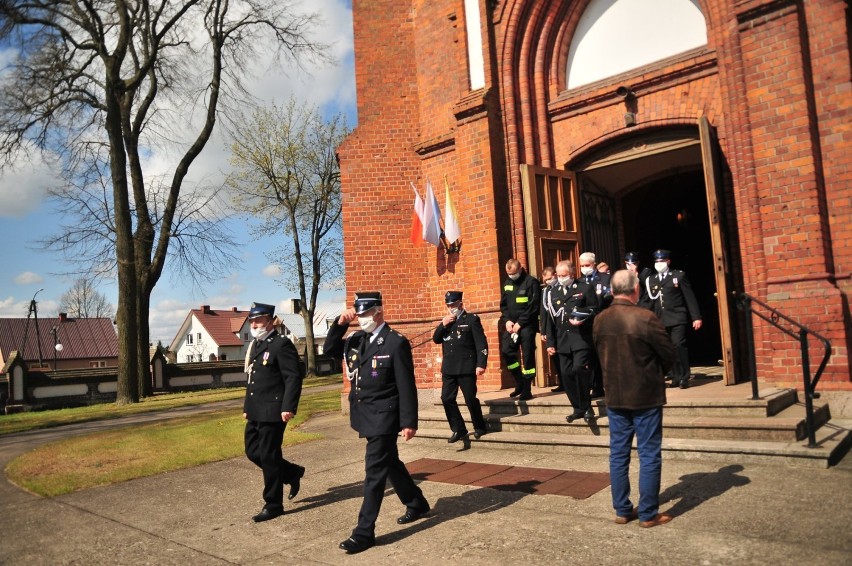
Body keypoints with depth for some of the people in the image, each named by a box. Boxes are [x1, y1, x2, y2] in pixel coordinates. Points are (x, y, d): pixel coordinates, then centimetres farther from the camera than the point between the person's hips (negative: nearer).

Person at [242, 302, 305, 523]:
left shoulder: (282, 344, -13)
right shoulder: (255, 345, 15)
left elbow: (294, 378, -18)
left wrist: (288, 408, -23)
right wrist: (247, 406, 20)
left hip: (273, 412, -9)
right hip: (256, 412, 9)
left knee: (268, 457, -1)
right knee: (253, 452, 13)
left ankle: (273, 505, 14)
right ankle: (292, 472, 31)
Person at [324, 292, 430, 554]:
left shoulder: (396, 343, -15)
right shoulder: (357, 339, 6)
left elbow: (406, 386, -15)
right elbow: (329, 349, 7)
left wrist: (409, 422, -17)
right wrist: (340, 323, -7)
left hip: (383, 417, -8)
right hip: (366, 416, 8)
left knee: (374, 471, -4)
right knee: (390, 463, 20)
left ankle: (364, 532, 3)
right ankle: (417, 503, 39)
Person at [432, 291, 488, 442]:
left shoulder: (472, 319, -3)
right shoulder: (445, 321, 15)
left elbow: (481, 343, -9)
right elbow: (436, 339, 8)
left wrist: (481, 364, -18)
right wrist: (442, 325, -8)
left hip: (466, 367, -6)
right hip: (448, 368, 6)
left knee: (470, 399, -1)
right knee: (447, 399, 3)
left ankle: (479, 427, 21)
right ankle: (459, 430, 15)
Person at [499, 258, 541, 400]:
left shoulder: (531, 282, -7)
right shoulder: (507, 284, 13)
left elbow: (533, 306, -12)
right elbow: (503, 304, 15)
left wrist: (520, 323, -15)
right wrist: (507, 320, -2)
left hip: (527, 325, -6)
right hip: (511, 325, 6)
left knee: (527, 356, -4)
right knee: (506, 351, -3)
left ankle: (527, 390, 4)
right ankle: (519, 382, 15)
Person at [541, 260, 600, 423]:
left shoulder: (585, 289, 1)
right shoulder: (553, 293, 14)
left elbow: (594, 311, -1)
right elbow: (550, 319, 13)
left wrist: (583, 321, -20)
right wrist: (550, 342, 9)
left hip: (581, 339, -5)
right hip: (562, 341, 5)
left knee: (579, 369, -20)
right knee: (566, 374, 4)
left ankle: (587, 406, -3)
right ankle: (578, 408, 18)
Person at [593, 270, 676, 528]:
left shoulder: (600, 320, -2)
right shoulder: (646, 318, -17)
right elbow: (669, 354, -9)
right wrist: (656, 373, 10)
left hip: (614, 396, 5)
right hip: (646, 396, -5)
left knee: (618, 454, 12)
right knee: (649, 455, 5)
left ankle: (622, 510, 21)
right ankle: (648, 514, 12)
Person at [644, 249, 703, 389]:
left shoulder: (679, 275, 5)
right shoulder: (651, 280, 15)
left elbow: (689, 297, 2)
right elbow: (650, 301, 13)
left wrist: (696, 317, -2)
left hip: (677, 318, -3)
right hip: (660, 320, 4)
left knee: (679, 345, -12)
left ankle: (684, 378, -3)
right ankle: (676, 377, 10)